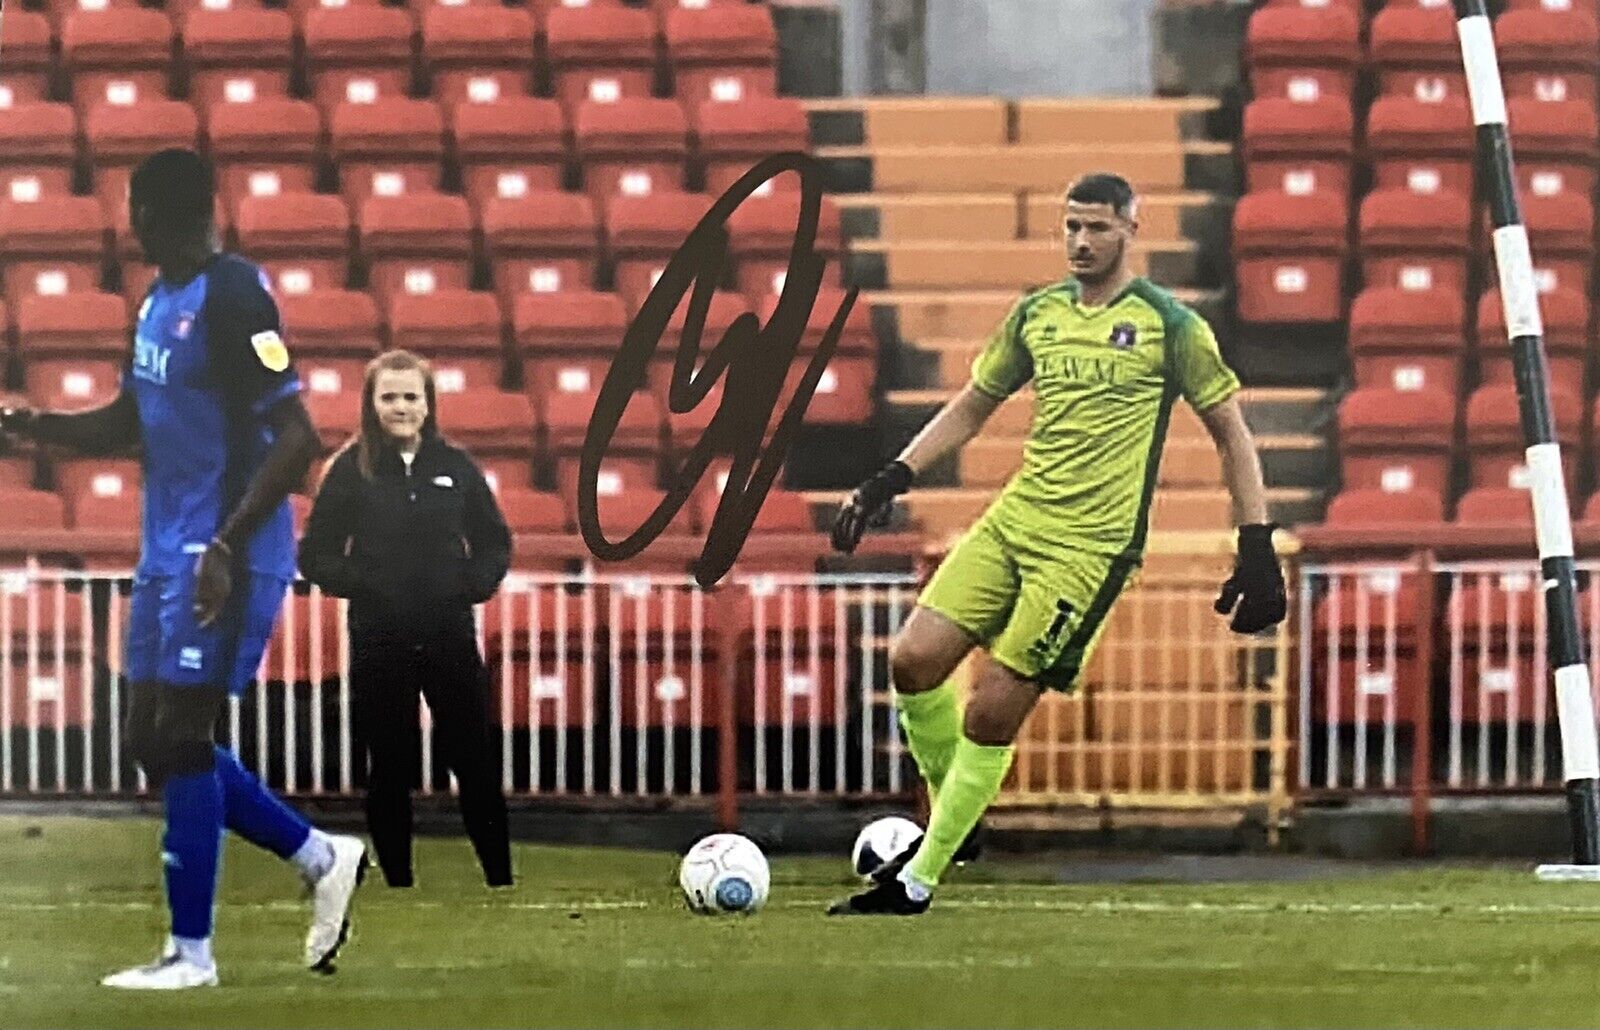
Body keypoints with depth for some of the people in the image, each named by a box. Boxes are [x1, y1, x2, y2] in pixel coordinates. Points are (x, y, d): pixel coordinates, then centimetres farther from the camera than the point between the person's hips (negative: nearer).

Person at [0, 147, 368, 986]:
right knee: (154, 743, 11)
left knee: (180, 741, -7)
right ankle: (321, 859, 22)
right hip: (166, 554, 10)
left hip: (222, 560, -10)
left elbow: (295, 438, -21)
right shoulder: (159, 302, 13)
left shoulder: (232, 300, -17)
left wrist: (227, 547, -25)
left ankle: (190, 953, 0)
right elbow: (127, 422, 24)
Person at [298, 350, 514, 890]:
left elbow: (494, 541, 11)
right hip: (378, 640, -1)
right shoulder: (350, 471, -2)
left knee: (477, 763, 2)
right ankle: (397, 882, 14)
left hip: (450, 637, 1)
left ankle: (501, 880, 10)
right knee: (390, 770, 5)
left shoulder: (454, 466, 3)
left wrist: (476, 585, -5)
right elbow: (316, 556, 0)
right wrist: (359, 584, -14)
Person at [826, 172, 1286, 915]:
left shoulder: (1169, 325, -2)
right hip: (1013, 519, 6)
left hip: (1090, 544, -6)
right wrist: (892, 480, 13)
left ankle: (917, 880, -1)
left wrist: (1257, 546, -5)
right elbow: (973, 406, 23)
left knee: (992, 709, -10)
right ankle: (950, 817, 16)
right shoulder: (1035, 315, 12)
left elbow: (1229, 432, 2)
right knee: (914, 660, -8)